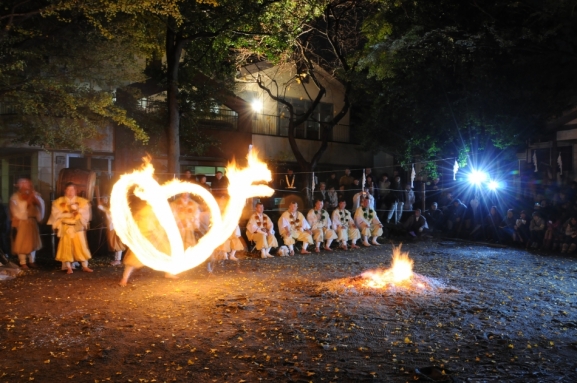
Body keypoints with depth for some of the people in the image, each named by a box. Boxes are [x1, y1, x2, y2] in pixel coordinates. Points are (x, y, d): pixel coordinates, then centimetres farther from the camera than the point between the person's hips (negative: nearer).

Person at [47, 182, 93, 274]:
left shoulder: (82, 201, 6)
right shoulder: (59, 202, 4)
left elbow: (86, 211, -4)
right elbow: (56, 214, -5)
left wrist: (77, 209, -20)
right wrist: (68, 214, -13)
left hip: (78, 227, 0)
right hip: (66, 228, 0)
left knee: (81, 246, -2)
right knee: (67, 247, -1)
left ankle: (85, 266, 2)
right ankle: (68, 267, 5)